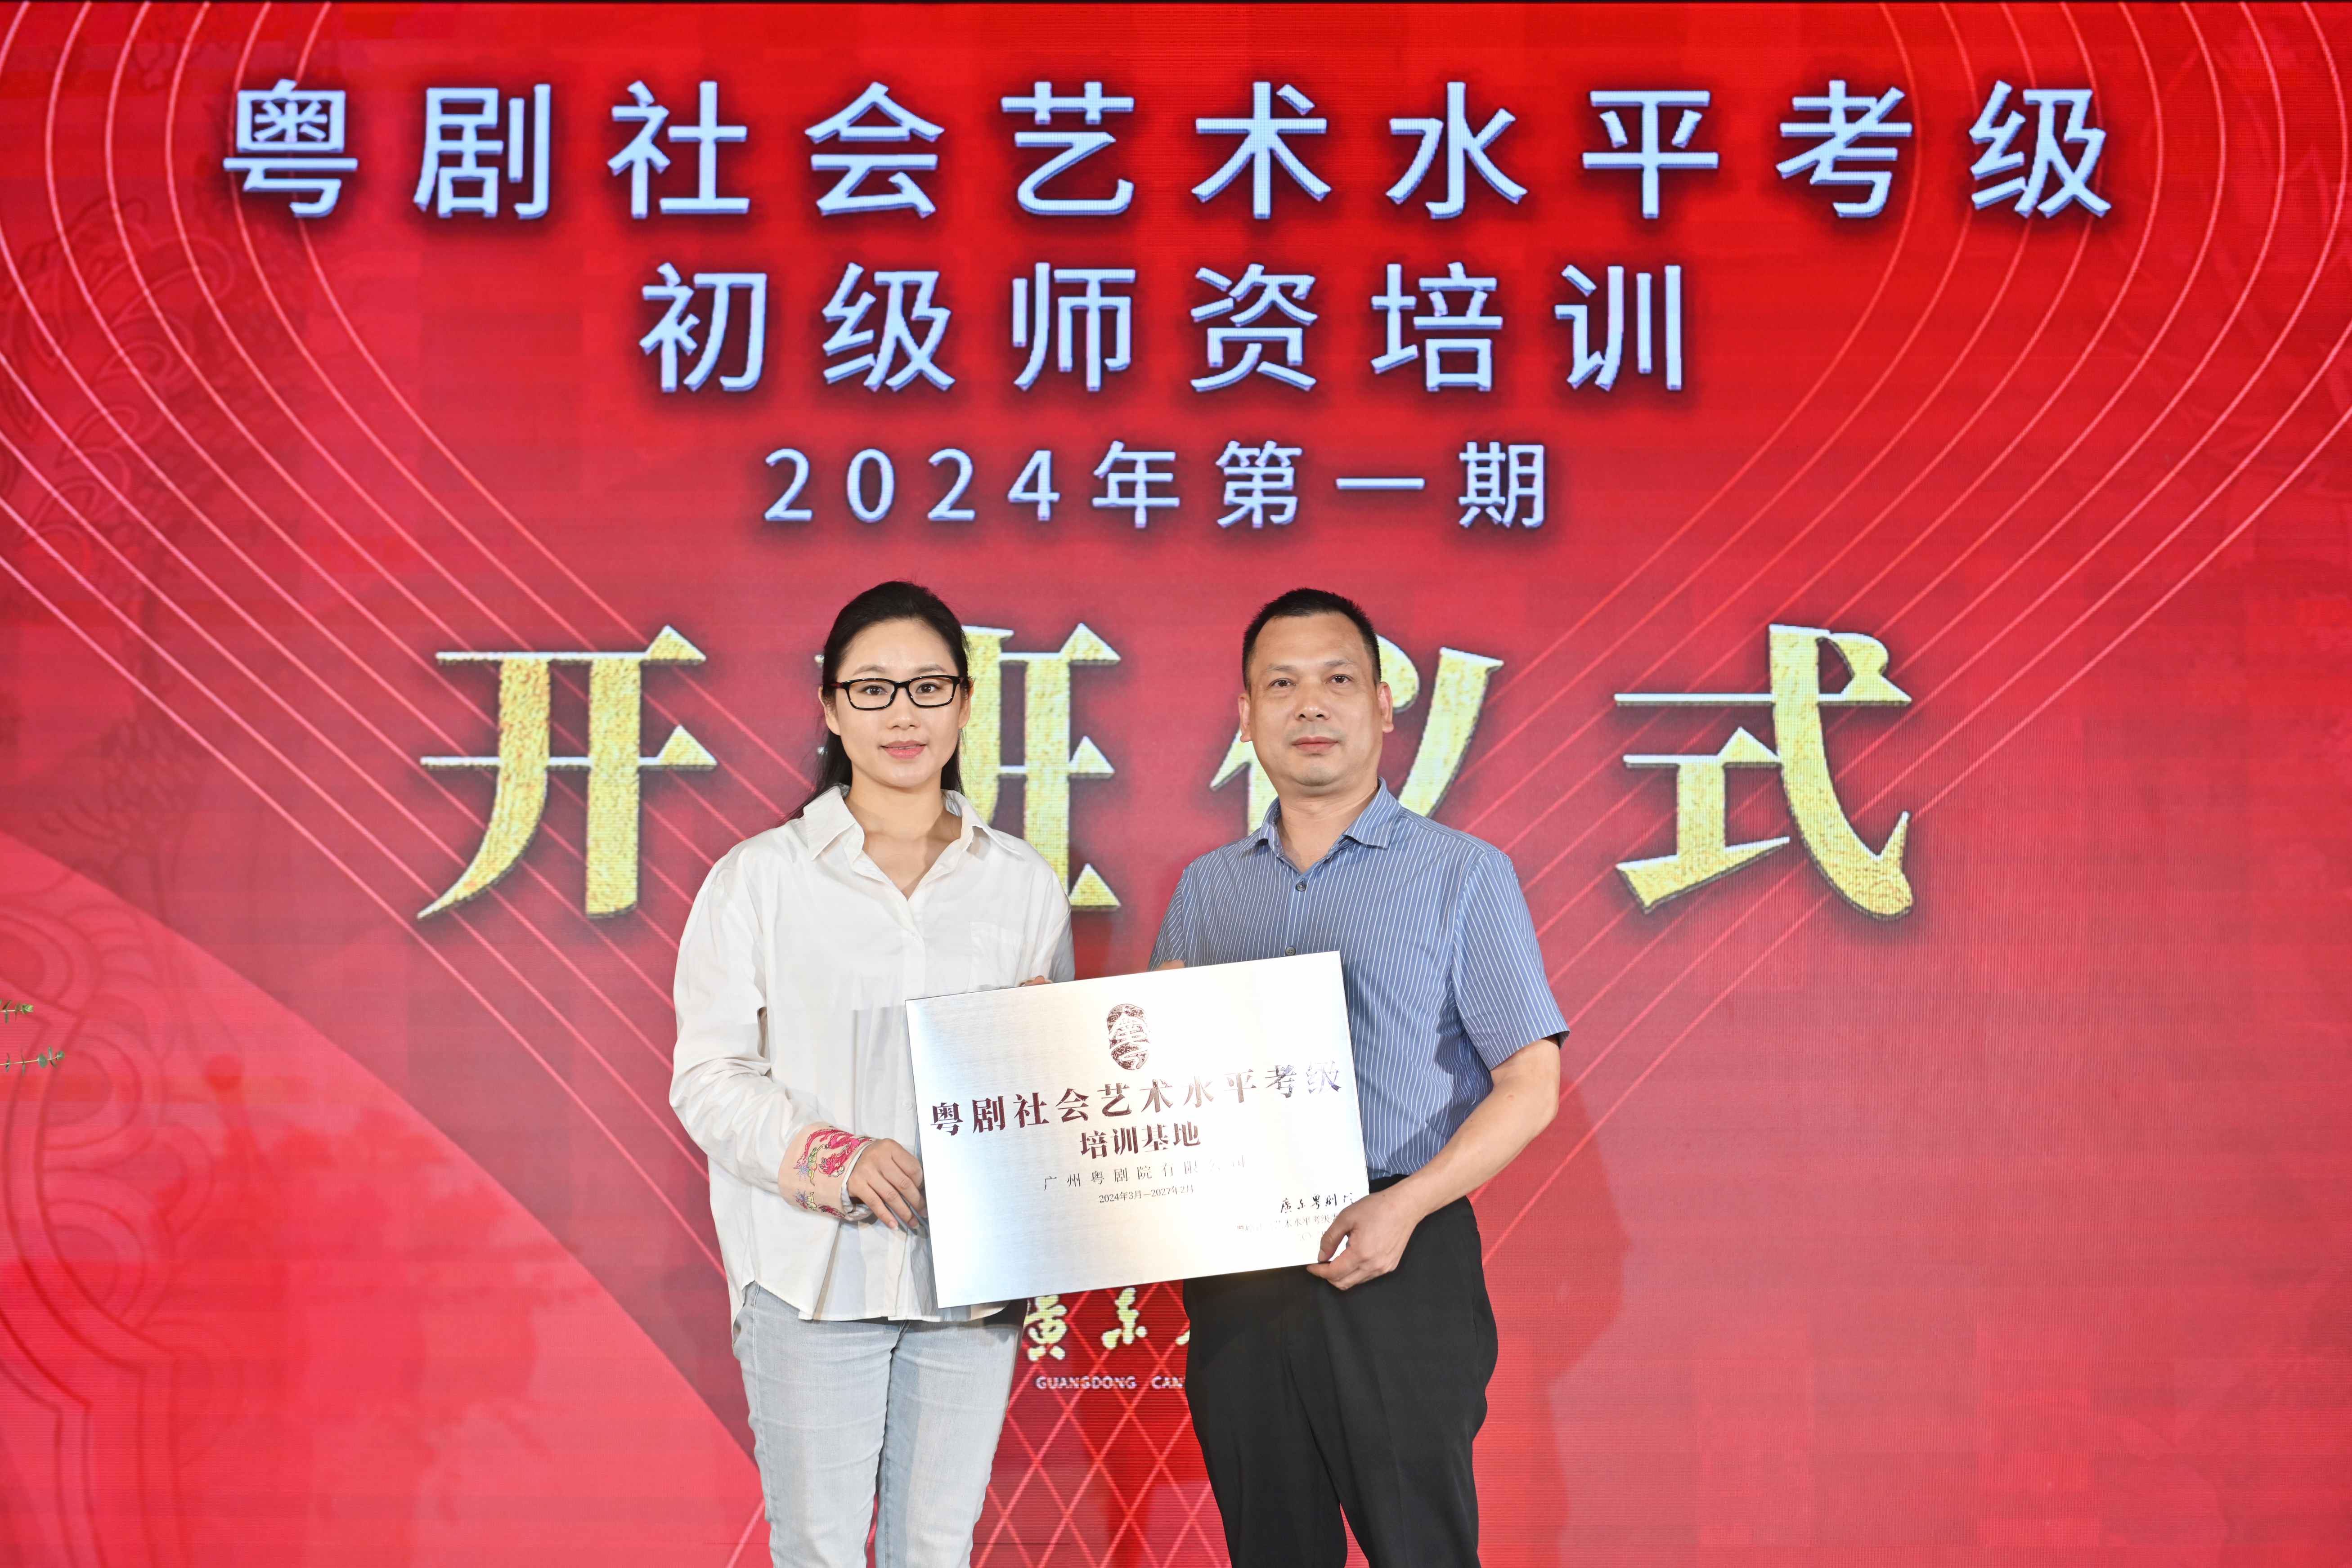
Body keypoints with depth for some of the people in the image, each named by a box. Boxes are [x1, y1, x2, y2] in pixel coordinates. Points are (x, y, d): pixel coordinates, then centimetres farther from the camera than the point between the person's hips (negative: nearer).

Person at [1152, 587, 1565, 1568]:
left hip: (1399, 1268, -4)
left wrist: (1405, 1205, -16)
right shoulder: (1206, 889, 14)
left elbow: (1531, 1082, -4)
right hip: (1235, 1276, 4)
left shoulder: (1462, 876, 1)